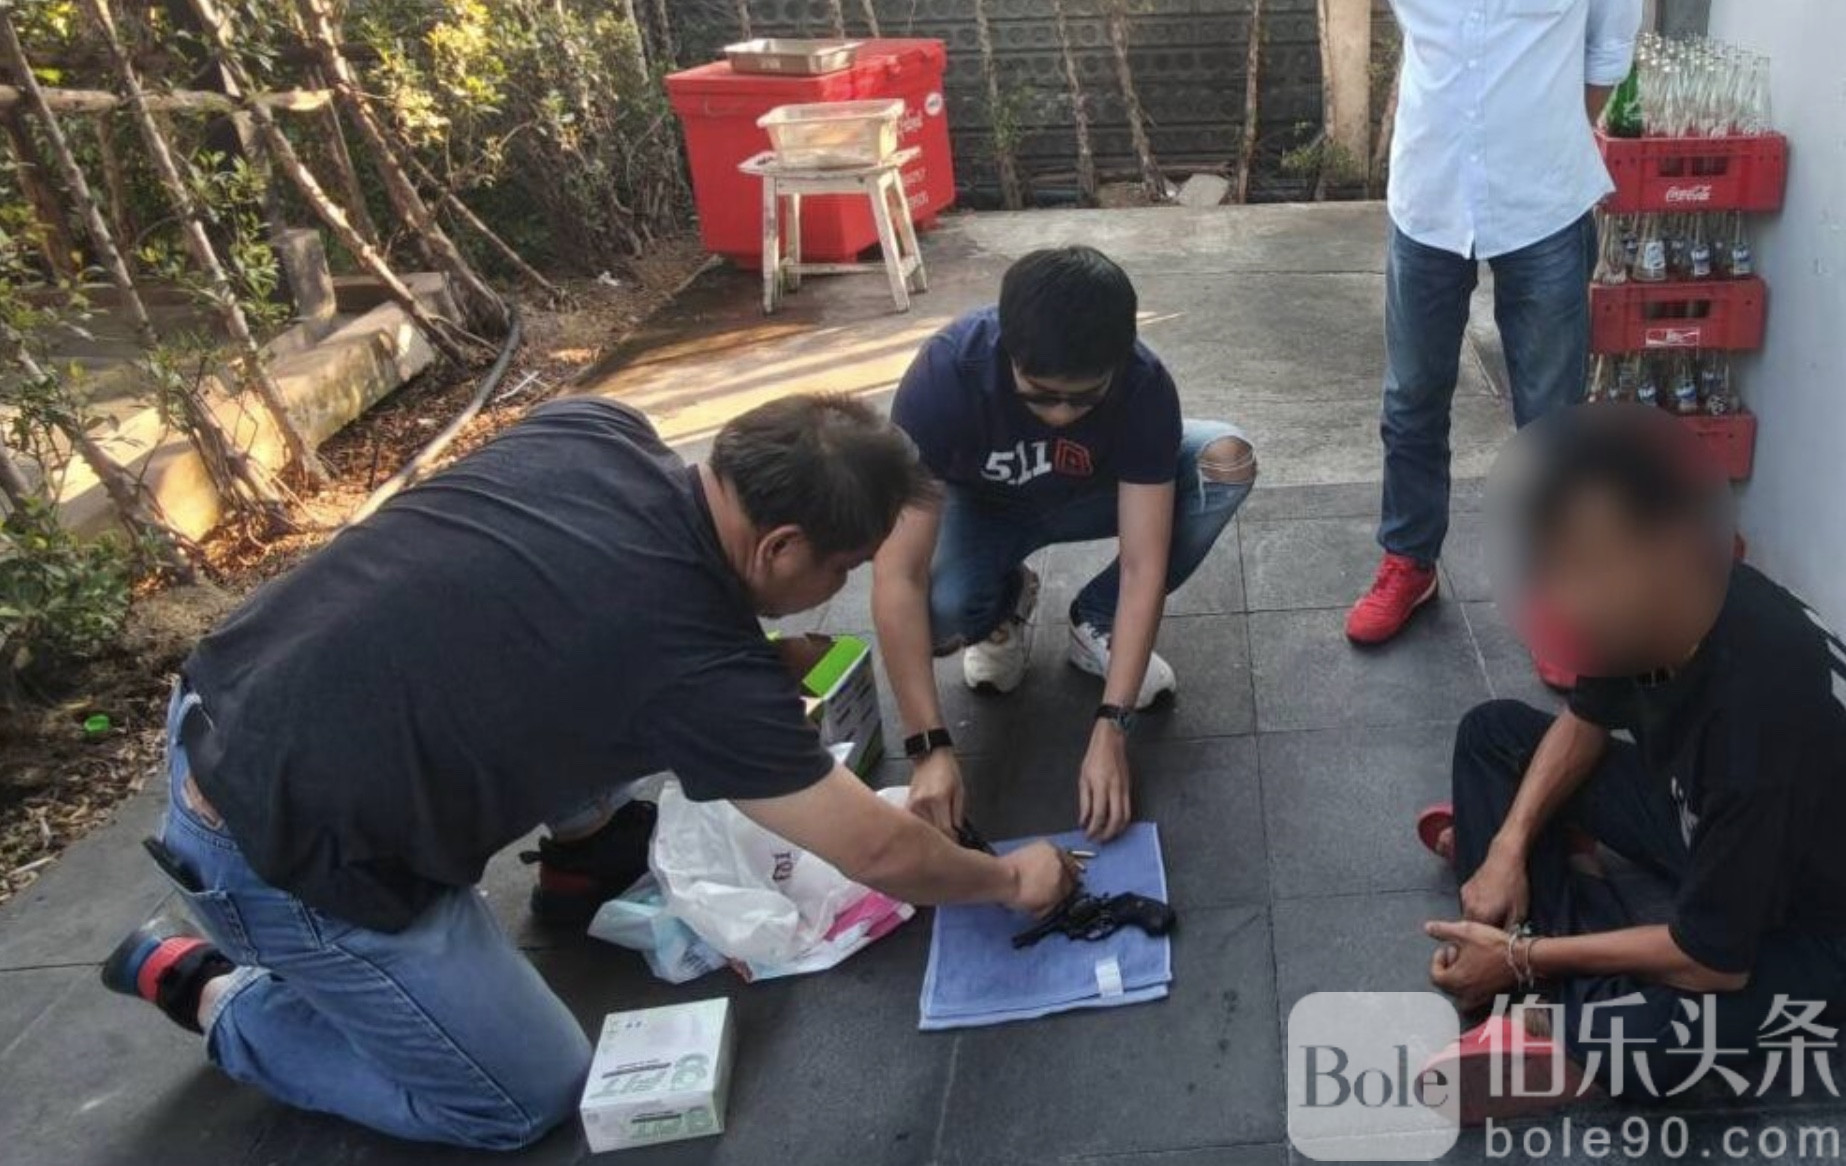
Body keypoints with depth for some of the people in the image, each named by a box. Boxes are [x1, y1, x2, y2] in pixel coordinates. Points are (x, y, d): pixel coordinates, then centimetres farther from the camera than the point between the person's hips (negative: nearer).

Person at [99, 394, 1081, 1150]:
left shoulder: (597, 428, -5)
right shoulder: (704, 662, -22)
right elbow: (880, 855, -10)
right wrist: (1011, 881, 10)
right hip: (284, 856, -8)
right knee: (528, 1100, 9)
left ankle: (584, 856, 29)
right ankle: (213, 991, 15)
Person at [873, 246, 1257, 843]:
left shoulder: (1145, 385, -31)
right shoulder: (944, 374, -36)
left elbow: (1144, 566, -31)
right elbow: (898, 576, -37)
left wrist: (1111, 728, -39)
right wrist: (930, 747, -42)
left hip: (1088, 498, 2)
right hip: (978, 507, -2)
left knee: (1225, 460, -26)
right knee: (936, 613, -35)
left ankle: (1096, 623, -4)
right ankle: (1005, 607, 4)